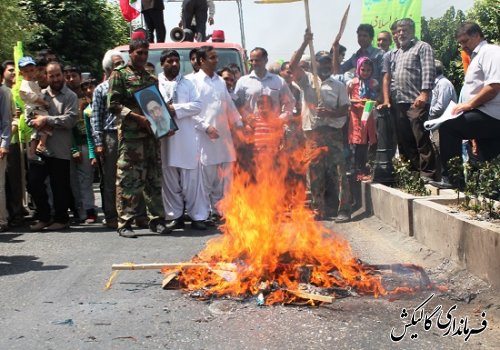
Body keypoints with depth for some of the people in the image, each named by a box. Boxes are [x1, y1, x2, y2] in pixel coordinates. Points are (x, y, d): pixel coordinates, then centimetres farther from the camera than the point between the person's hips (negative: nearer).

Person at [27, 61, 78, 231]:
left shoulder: (70, 96, 1)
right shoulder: (41, 94, 14)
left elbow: (70, 120, -12)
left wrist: (46, 120, -16)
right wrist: (36, 122, -7)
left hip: (60, 150, -4)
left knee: (60, 186, 3)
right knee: (33, 181, 2)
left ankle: (61, 219, 19)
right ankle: (44, 216, 17)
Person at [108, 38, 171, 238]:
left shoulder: (151, 78, 20)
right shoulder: (119, 75, 3)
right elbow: (113, 104, -6)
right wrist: (138, 118, -16)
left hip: (151, 133, 6)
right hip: (130, 134, -5)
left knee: (154, 178, 7)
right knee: (128, 178, -6)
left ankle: (156, 219, 14)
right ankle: (125, 223, 0)